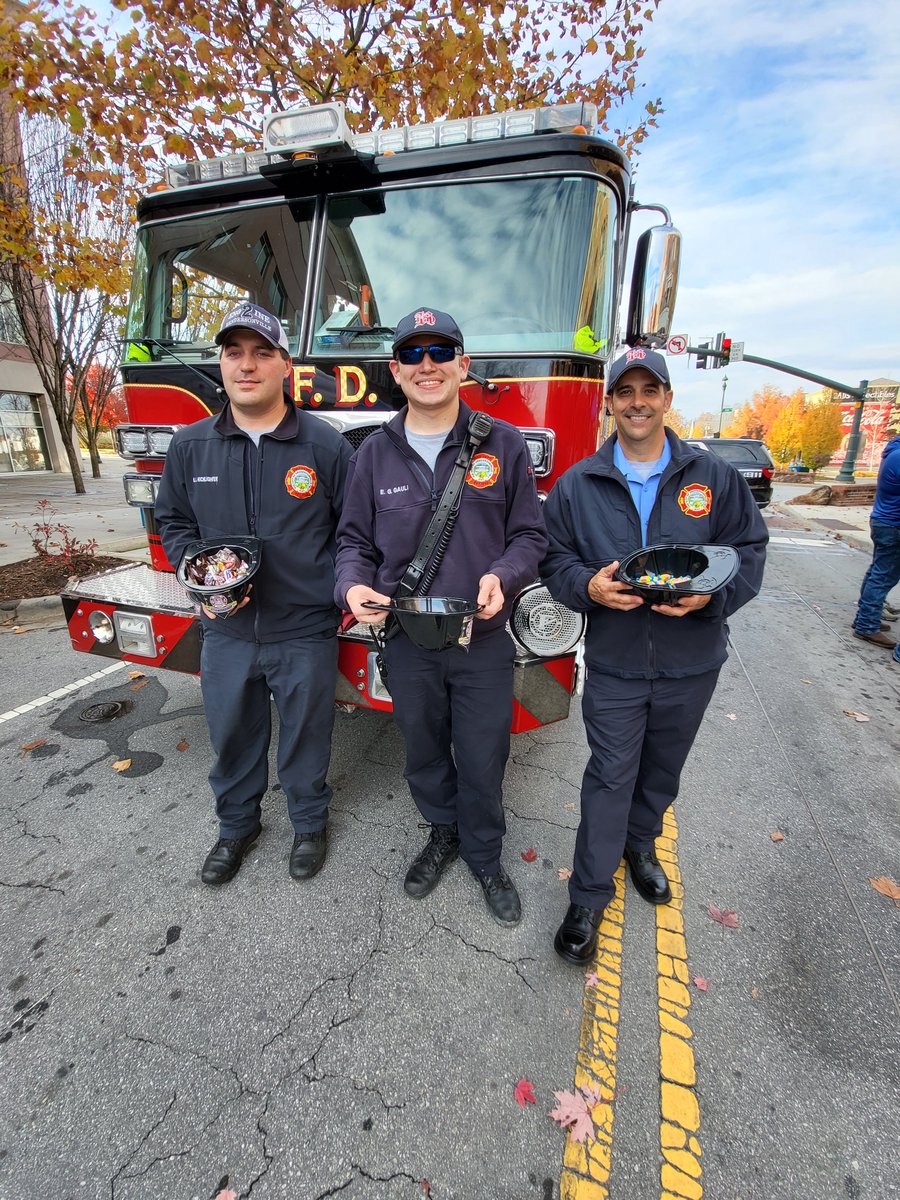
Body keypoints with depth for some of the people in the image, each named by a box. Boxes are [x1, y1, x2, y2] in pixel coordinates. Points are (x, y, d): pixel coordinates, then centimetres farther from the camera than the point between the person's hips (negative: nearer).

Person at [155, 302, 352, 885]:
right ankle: (237, 824, 45)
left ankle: (310, 822, 40)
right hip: (225, 631, 3)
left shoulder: (324, 443, -6)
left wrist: (340, 589, -9)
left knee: (305, 733, 14)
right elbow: (174, 521, 13)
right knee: (232, 734, 19)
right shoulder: (190, 445, 3)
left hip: (305, 630, -3)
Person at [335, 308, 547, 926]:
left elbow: (530, 535, -1)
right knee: (425, 753, 20)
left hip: (485, 642, -1)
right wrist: (353, 587, -14)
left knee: (482, 761, 13)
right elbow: (354, 540, 6)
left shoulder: (503, 444, -2)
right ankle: (443, 833, 48)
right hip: (406, 642, 2)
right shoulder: (374, 452, 3)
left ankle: (485, 856, 40)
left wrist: (503, 576, -21)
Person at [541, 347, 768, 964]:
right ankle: (589, 897, 21)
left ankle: (640, 843, 48)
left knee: (663, 770, 20)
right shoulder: (578, 483, 0)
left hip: (691, 661, 2)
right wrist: (587, 585, -21)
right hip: (613, 663, -1)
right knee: (610, 775, 4)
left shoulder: (715, 476, 0)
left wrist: (712, 595, -19)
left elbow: (750, 550, 0)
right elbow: (554, 559, 0)